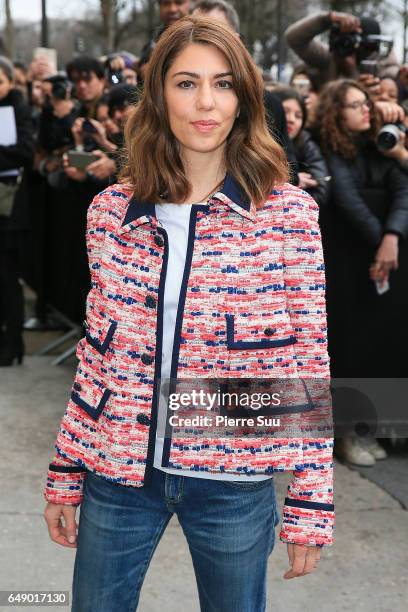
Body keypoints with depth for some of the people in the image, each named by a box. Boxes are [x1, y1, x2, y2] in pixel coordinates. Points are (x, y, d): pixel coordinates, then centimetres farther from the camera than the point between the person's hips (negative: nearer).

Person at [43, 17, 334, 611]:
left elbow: (310, 365, -6)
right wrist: (64, 471, 8)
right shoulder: (111, 210, -1)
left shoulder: (289, 213, -9)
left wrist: (312, 504, -5)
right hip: (117, 473, 2)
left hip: (234, 483, -2)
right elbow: (96, 352, 6)